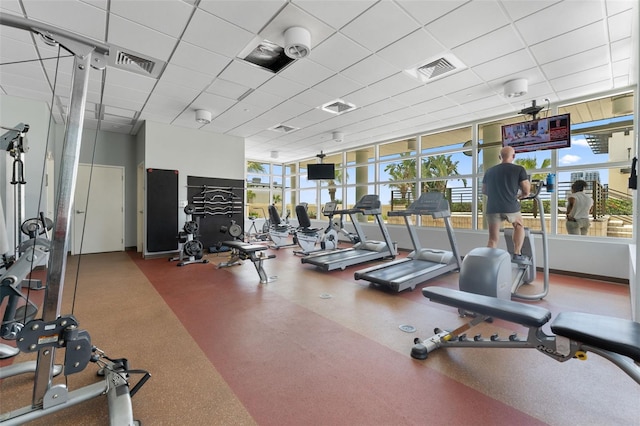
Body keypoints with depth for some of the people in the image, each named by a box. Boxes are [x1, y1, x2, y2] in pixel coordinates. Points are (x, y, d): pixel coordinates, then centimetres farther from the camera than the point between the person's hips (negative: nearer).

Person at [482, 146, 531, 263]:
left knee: (493, 239, 7)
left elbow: (484, 191, 20)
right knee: (519, 226, 27)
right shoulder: (519, 169, 2)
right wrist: (519, 196, 19)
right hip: (511, 207, -2)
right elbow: (526, 191, -1)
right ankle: (517, 255, 23)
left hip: (492, 208, 2)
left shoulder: (489, 171, 13)